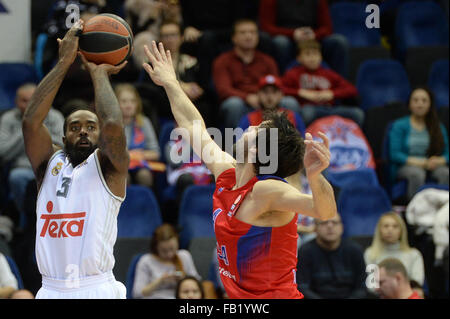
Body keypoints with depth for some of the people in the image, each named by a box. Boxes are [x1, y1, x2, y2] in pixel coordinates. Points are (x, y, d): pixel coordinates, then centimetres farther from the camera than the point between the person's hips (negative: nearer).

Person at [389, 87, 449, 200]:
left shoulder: (439, 127, 16)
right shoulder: (399, 126, 6)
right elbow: (394, 154, -3)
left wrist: (439, 160, -16)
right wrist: (420, 162, -15)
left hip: (432, 166, 3)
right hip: (406, 166, -2)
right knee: (417, 173, -38)